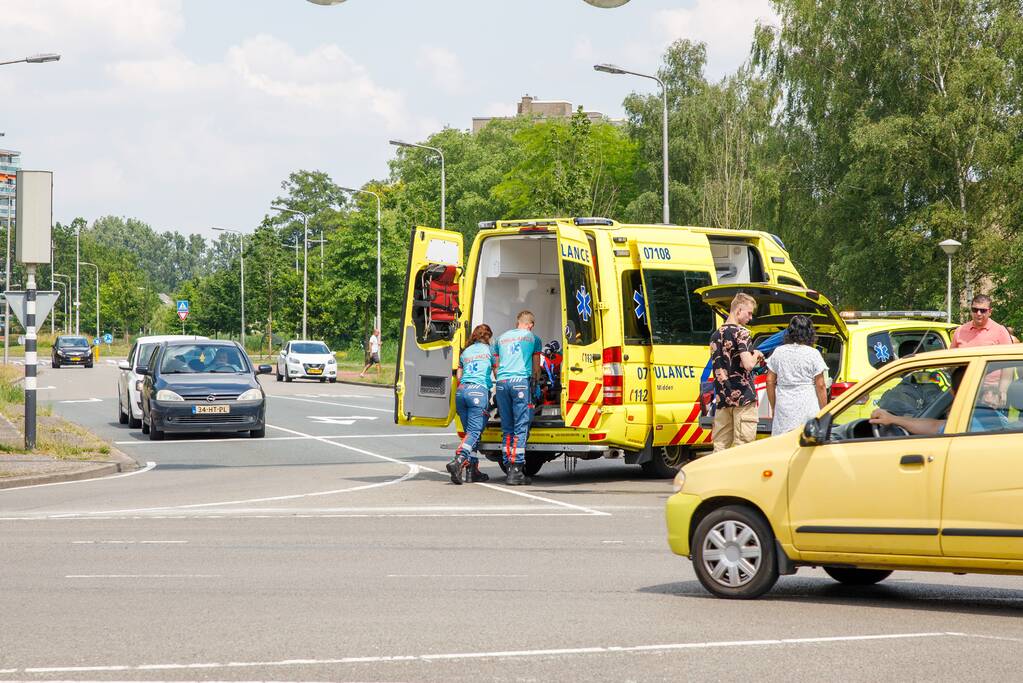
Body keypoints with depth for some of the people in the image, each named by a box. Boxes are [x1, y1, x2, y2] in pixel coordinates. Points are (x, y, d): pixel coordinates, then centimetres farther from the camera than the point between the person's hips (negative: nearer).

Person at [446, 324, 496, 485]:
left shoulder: (465, 352, 23)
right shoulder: (490, 350, 13)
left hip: (461, 392, 5)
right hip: (479, 390, -5)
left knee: (470, 431, 11)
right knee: (474, 432, -10)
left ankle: (472, 470, 7)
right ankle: (458, 461, -30)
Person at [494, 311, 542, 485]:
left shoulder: (502, 338, 23)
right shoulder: (533, 338, 12)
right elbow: (536, 369, 16)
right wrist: (535, 382, 32)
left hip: (502, 382, 4)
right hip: (521, 381, -4)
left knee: (506, 428, 9)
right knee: (521, 428, -5)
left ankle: (509, 467, 7)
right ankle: (516, 471, -11)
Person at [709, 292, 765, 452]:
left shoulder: (715, 335, 14)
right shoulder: (741, 332, -9)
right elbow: (748, 365, -20)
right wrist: (756, 355, 2)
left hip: (722, 398, 7)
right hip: (742, 397, -7)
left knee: (720, 446, 7)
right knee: (742, 446, -5)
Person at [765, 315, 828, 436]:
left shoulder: (778, 352, 6)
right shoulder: (813, 354, -3)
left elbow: (770, 381, 9)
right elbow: (820, 386, -3)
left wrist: (773, 408, 17)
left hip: (783, 408, 3)